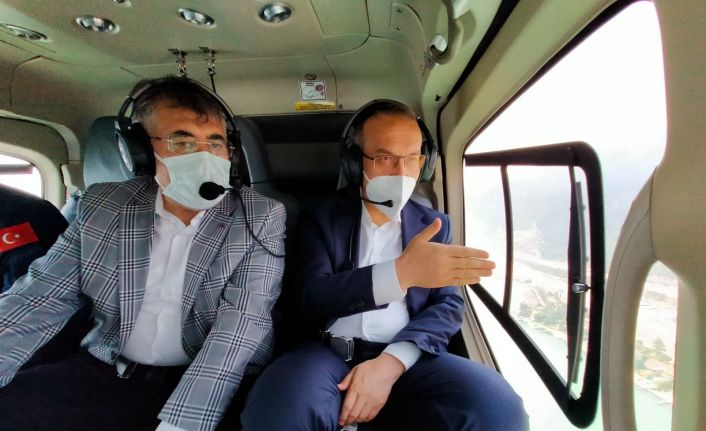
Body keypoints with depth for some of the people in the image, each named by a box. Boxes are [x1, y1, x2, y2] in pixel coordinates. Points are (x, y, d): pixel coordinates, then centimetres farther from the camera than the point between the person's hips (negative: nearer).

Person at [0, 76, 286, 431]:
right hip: (105, 373, 3)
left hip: (214, 385, -2)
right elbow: (37, 300, 0)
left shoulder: (262, 218, -8)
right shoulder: (100, 207, 3)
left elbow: (243, 321, -17)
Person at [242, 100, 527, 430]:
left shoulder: (433, 224, 12)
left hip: (405, 359, 2)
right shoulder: (321, 214, 5)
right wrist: (401, 272, -25)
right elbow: (312, 296, -9)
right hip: (331, 353, -1)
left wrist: (391, 361, -15)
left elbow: (447, 306, 4)